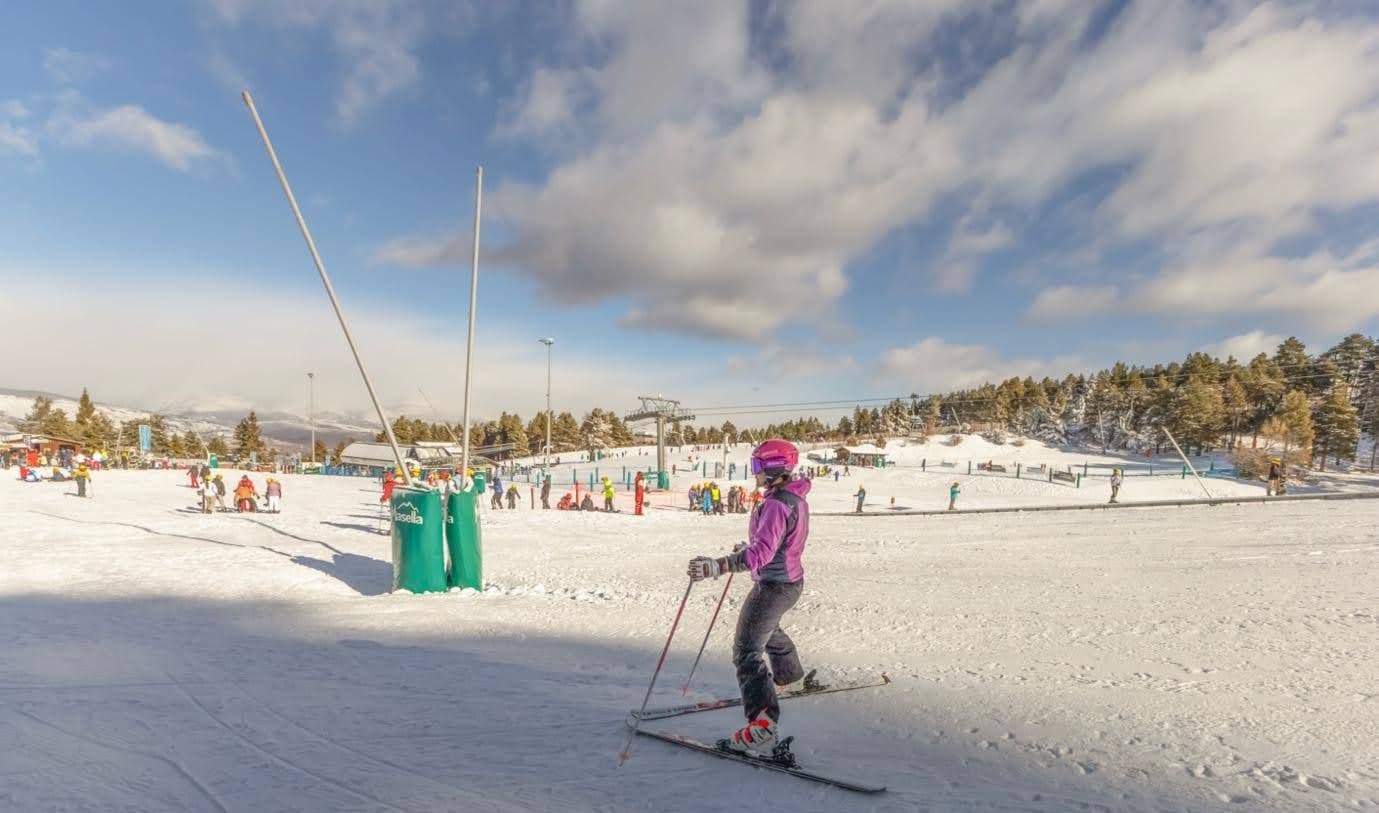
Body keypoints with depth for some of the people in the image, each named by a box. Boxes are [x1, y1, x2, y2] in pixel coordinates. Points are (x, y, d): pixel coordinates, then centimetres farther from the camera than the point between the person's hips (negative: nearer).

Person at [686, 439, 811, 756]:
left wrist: (717, 566, -46)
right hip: (791, 581, 10)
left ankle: (763, 724, -12)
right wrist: (749, 546, 34)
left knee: (747, 651, -8)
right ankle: (791, 677, 57)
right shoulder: (795, 498, 4)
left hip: (773, 585, -10)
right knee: (769, 630, 34)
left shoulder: (776, 504, -27)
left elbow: (762, 552, -37)